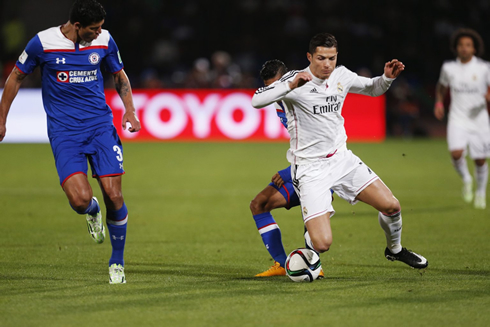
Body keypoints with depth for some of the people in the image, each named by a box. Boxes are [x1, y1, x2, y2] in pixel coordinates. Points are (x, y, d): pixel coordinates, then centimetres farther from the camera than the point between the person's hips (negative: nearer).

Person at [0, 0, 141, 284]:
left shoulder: (104, 40, 0)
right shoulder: (43, 43, -9)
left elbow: (120, 76, 17)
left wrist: (130, 110, 3)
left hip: (101, 125, 2)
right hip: (63, 131, -2)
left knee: (113, 194, -7)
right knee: (80, 199, -19)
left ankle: (117, 262, 14)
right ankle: (92, 211, 22)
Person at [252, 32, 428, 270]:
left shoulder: (341, 76, 1)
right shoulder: (296, 80, -17)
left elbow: (372, 89, 20)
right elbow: (257, 101, -30)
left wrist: (388, 77, -2)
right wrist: (291, 86, -41)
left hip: (341, 159, 6)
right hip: (310, 168, -6)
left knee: (391, 206, -1)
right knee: (322, 243, -18)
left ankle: (395, 249, 31)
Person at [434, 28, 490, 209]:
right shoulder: (449, 68, 2)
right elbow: (442, 86, 20)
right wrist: (439, 102, 4)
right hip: (457, 119, 0)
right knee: (456, 153, -21)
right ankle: (466, 179, 10)